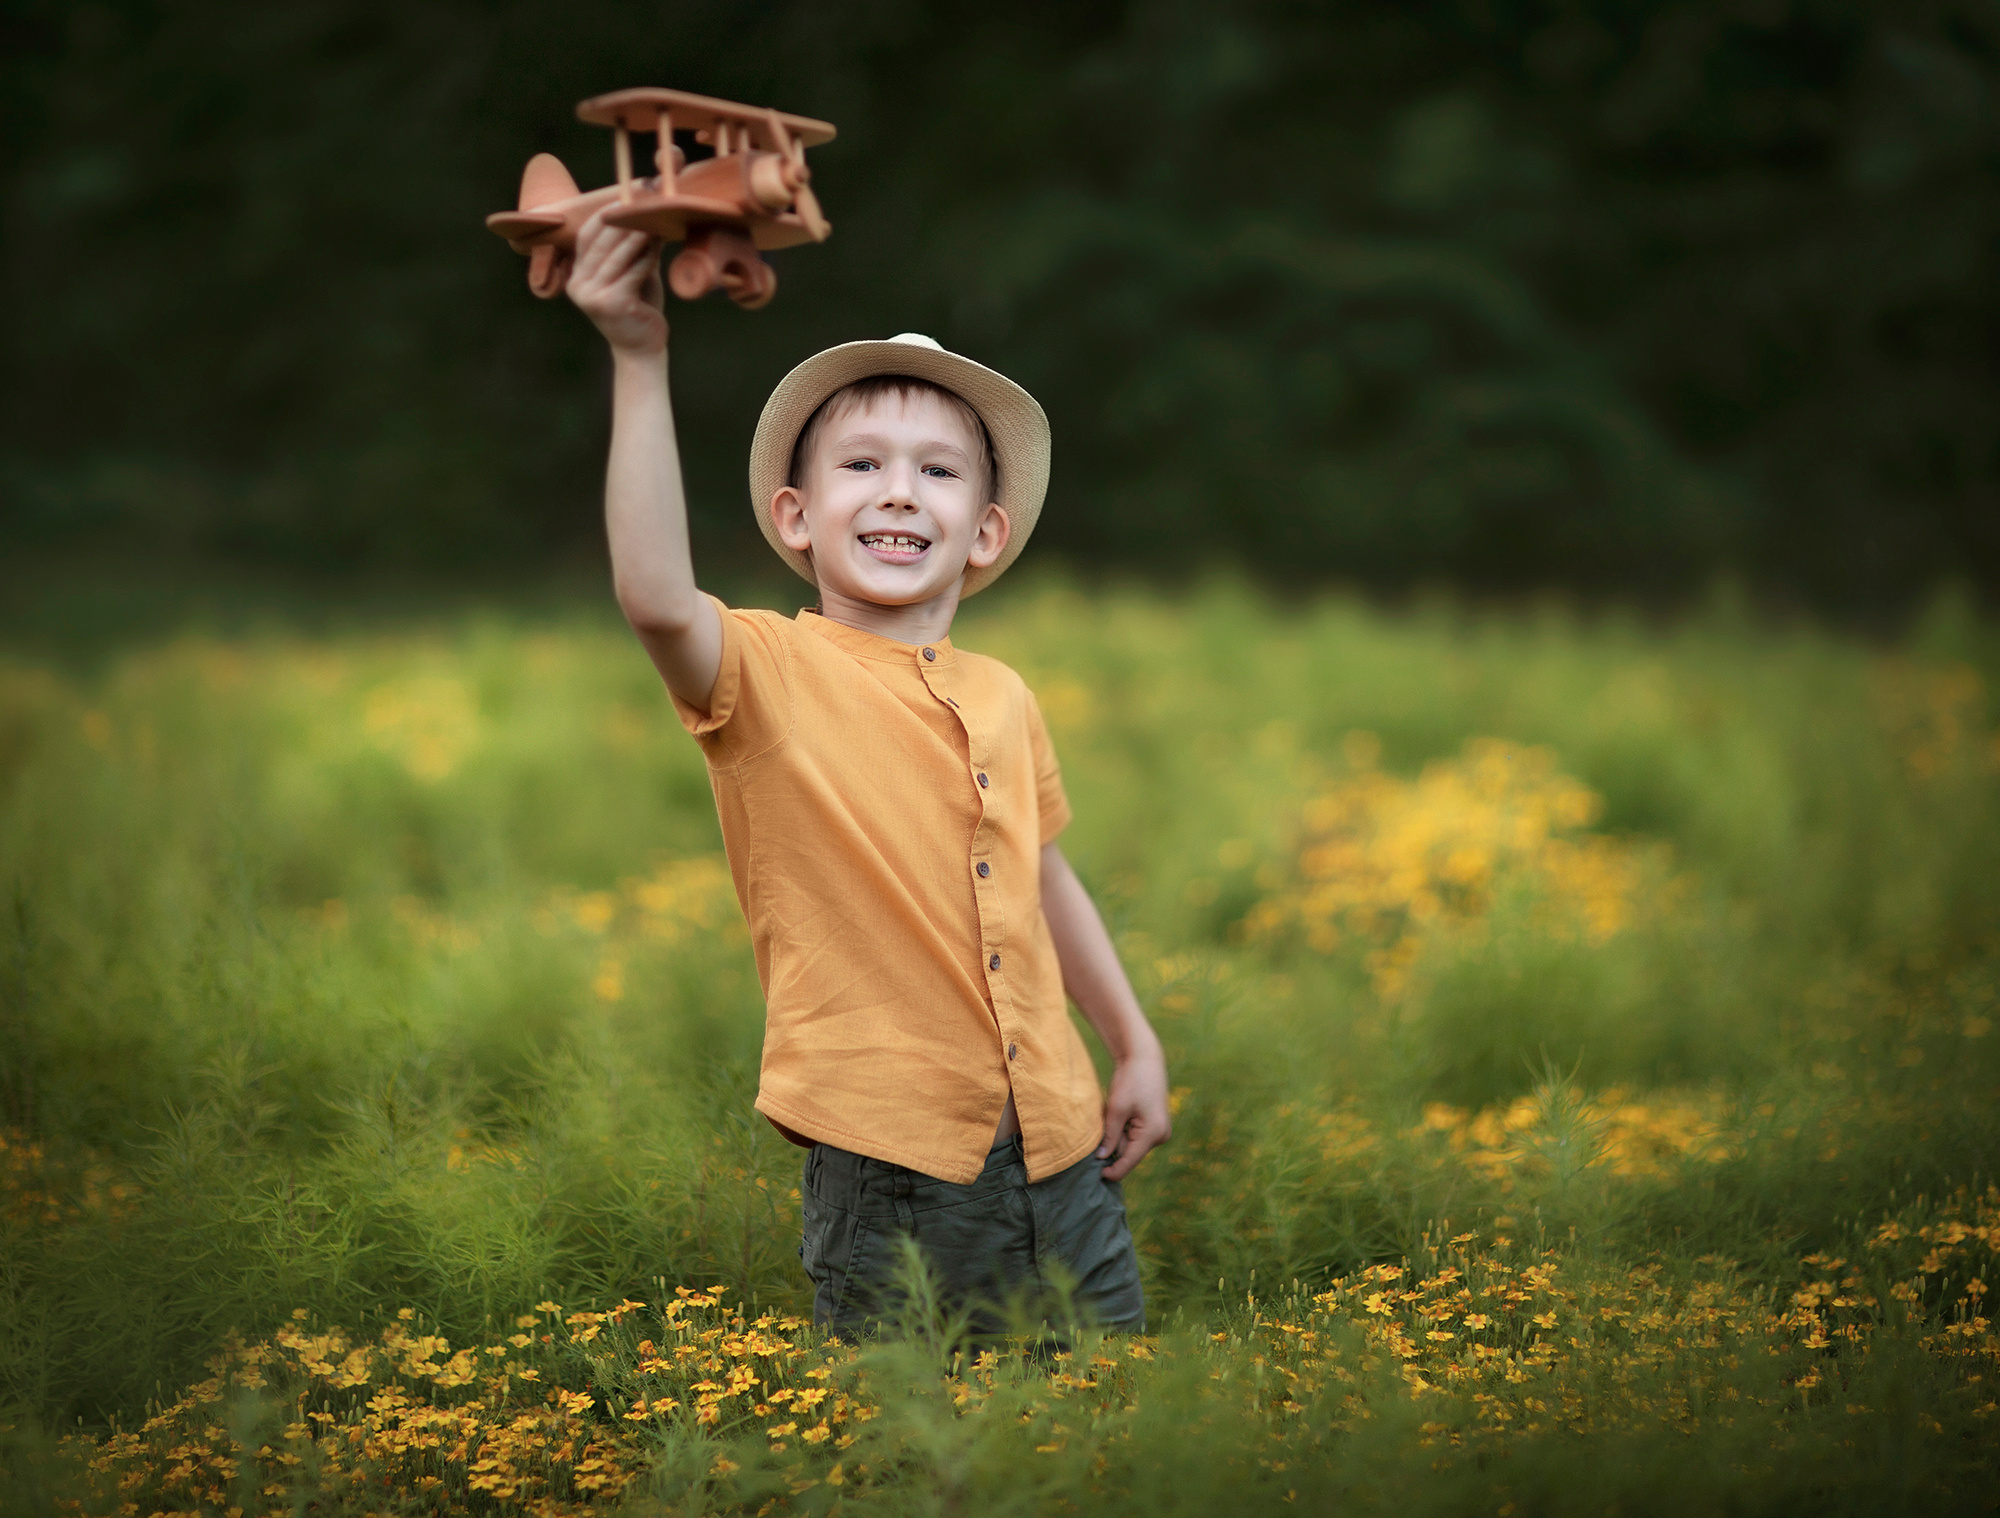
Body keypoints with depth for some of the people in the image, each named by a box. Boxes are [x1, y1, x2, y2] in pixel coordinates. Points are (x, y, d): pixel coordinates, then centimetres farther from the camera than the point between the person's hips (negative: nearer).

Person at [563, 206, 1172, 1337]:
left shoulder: (1002, 699, 10)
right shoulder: (770, 672, -8)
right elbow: (657, 599, -30)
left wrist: (1139, 1049, 25)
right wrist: (641, 363, -34)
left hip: (1061, 1154, 6)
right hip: (892, 1169, -5)